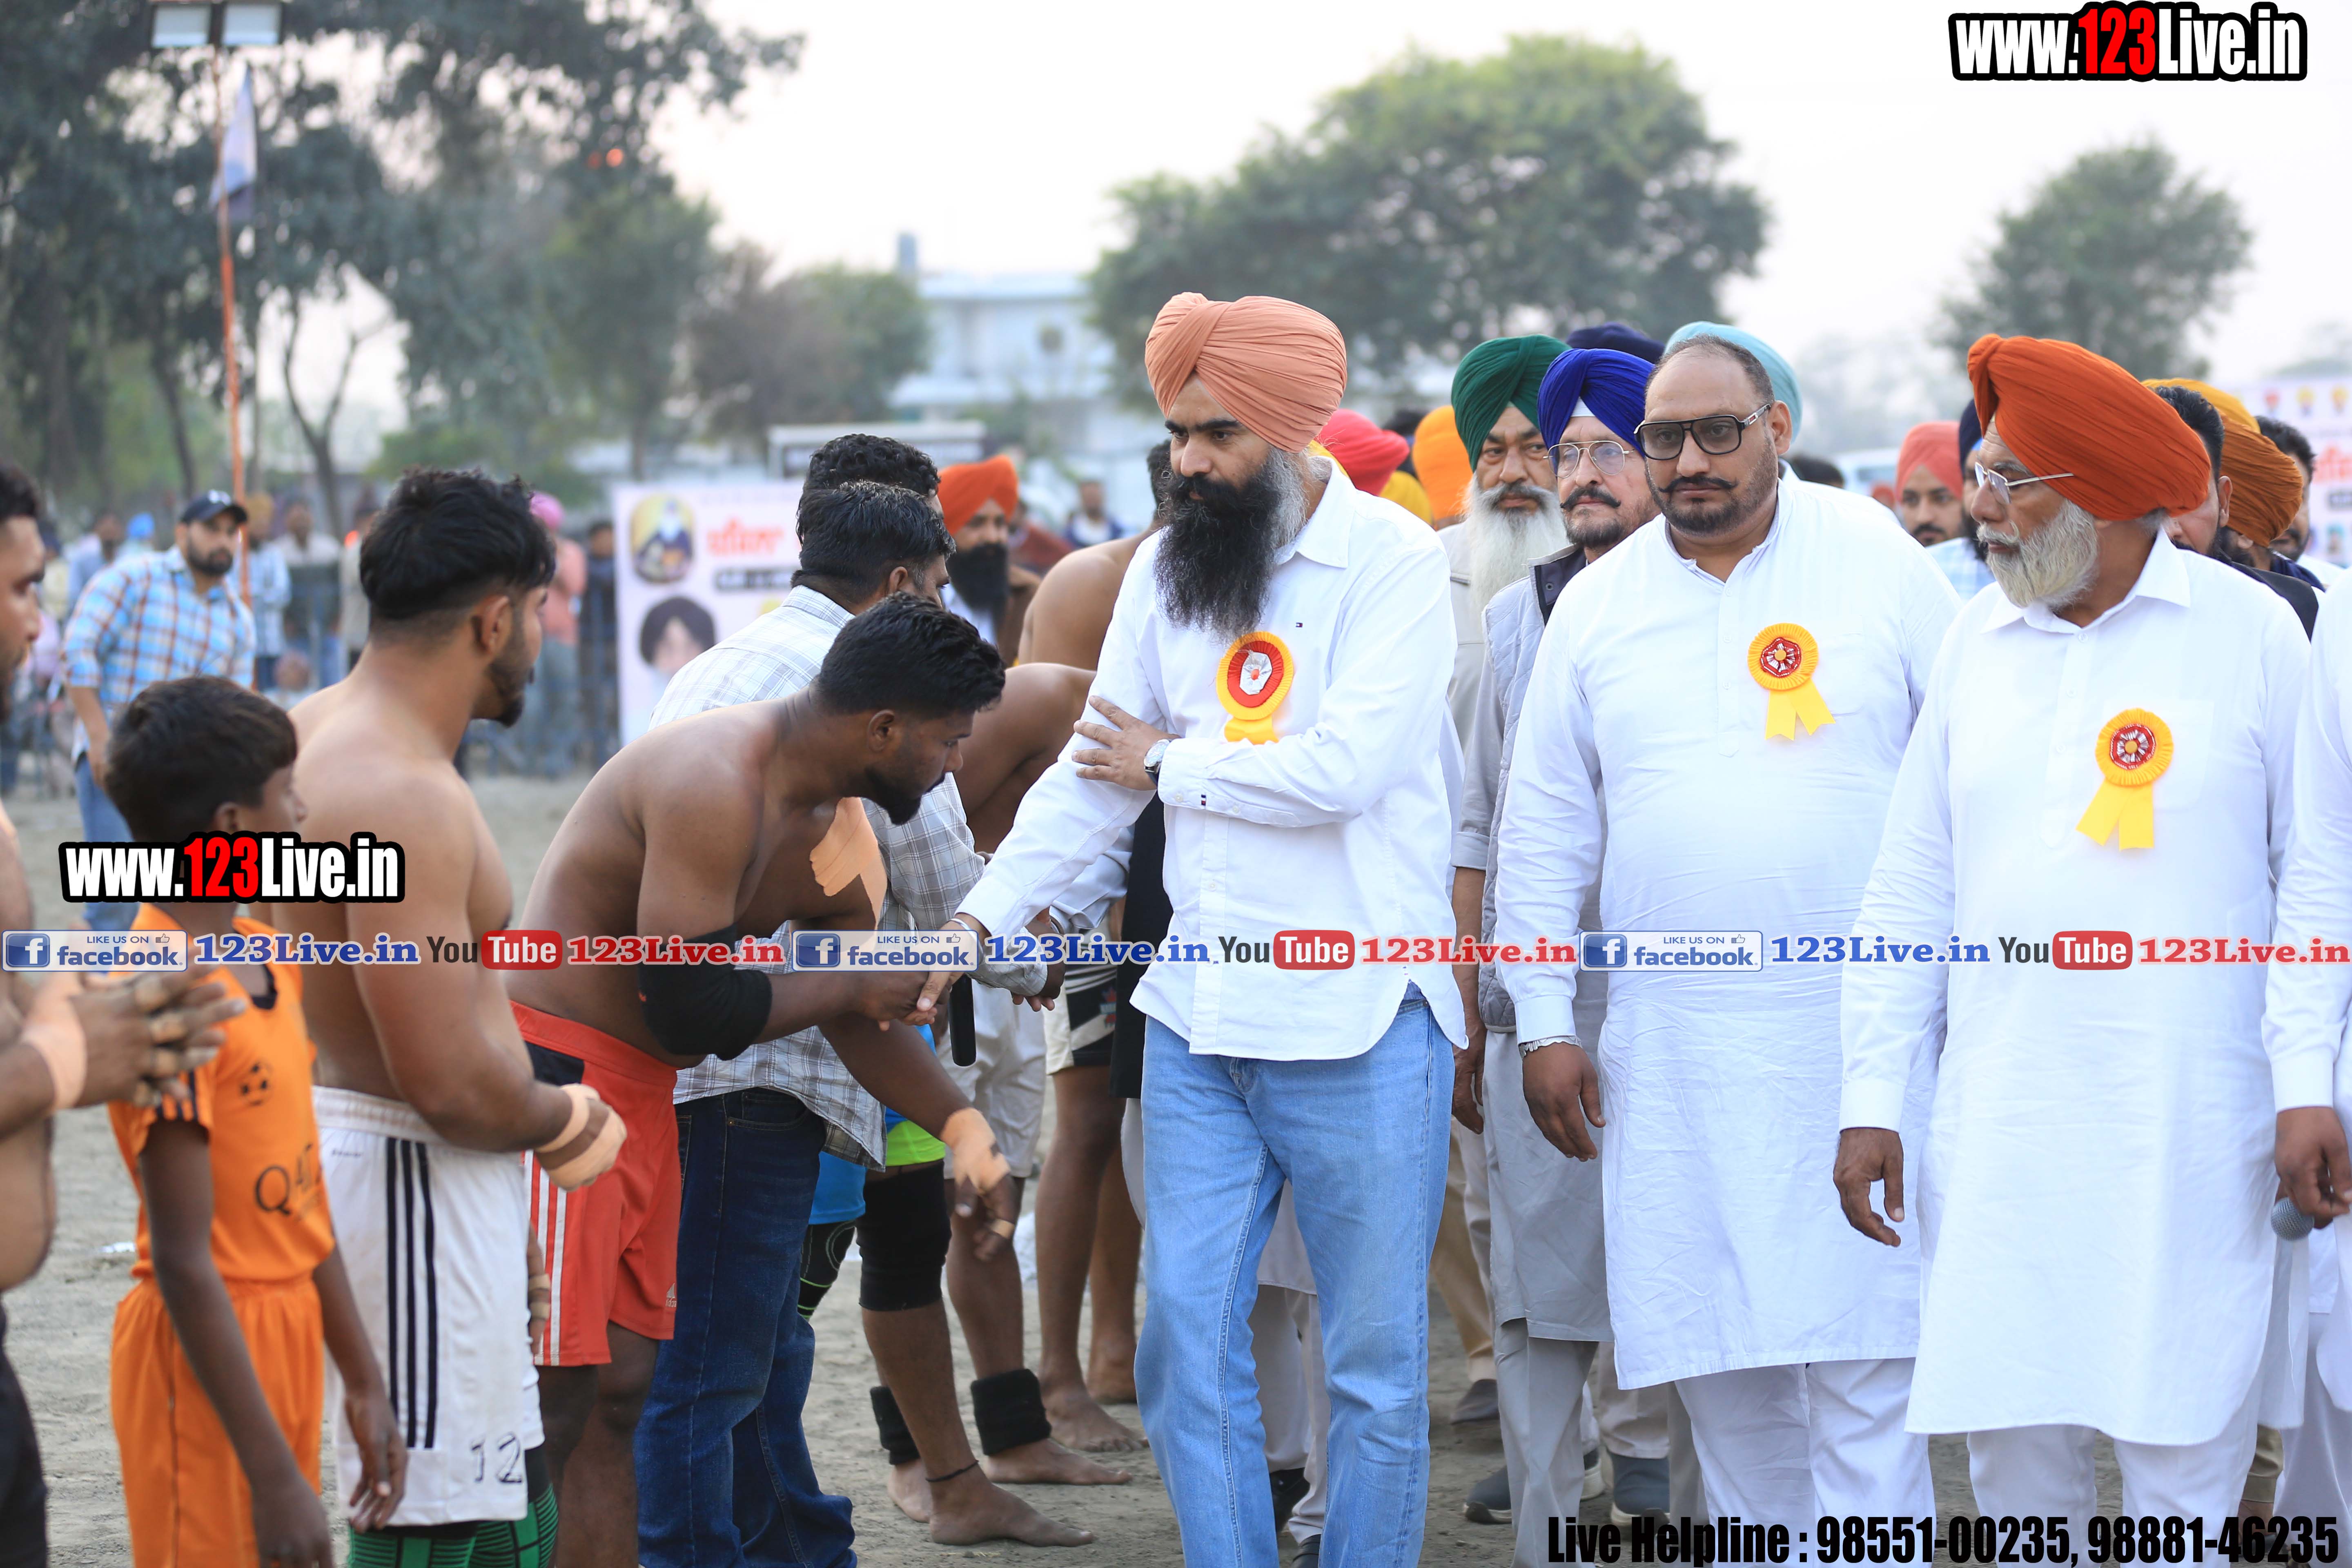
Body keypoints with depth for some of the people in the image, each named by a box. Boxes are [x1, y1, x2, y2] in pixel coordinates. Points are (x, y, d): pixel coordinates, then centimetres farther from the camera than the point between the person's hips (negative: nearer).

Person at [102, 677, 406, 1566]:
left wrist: (365, 1385, 16)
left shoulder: (269, 957, 9)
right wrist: (274, 1476, -21)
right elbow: (183, 1264, -21)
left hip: (287, 1336, 9)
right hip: (210, 1355, -9)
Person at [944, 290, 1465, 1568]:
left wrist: (1169, 768, -5)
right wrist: (978, 919, 5)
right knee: (1187, 1340, 4)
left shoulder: (1393, 561, -8)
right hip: (1200, 1022, 5)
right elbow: (1092, 771, 13)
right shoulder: (1165, 567, 10)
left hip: (1357, 1024, -5)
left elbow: (1341, 770, -19)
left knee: (1374, 1355, 3)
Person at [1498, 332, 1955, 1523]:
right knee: (1715, 1361, 6)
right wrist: (1544, 1021, 8)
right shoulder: (1597, 603, 9)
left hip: (1856, 1028, -3)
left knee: (1863, 1356, -8)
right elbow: (1541, 830, 13)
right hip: (1672, 1049, 3)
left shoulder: (1878, 561, 2)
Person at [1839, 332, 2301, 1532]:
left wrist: (2318, 1100, -7)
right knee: (2011, 1455, 6)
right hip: (1997, 1141, 4)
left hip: (2188, 1147, -3)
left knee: (2180, 1478, -2)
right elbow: (1909, 888, 12)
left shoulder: (2251, 633, 0)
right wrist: (1874, 1098, 5)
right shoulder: (1976, 639, 10)